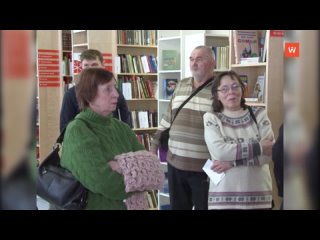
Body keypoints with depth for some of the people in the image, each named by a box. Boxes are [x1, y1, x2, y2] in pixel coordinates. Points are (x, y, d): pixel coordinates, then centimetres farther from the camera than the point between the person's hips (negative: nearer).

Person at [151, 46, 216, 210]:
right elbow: (168, 118, 16)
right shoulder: (180, 86, 10)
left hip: (205, 167, -5)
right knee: (177, 207, 16)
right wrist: (154, 145, 15)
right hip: (175, 164, 5)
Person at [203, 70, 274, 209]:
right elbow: (219, 151, -16)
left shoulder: (259, 114, 3)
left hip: (258, 193, 1)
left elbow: (269, 153, -7)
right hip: (223, 195, -1)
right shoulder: (211, 118, 0)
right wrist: (259, 147, -12)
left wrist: (233, 161, -15)